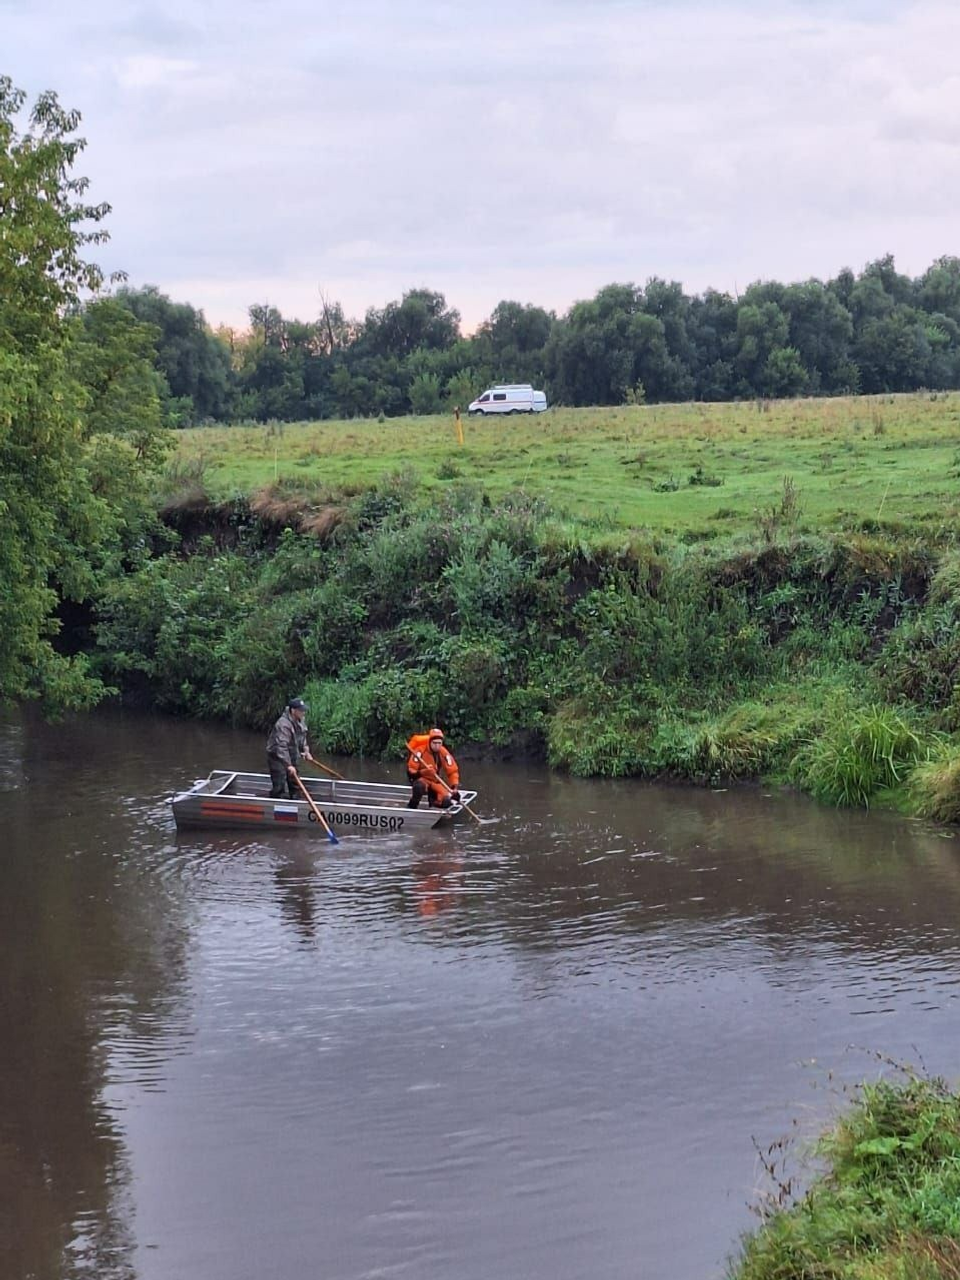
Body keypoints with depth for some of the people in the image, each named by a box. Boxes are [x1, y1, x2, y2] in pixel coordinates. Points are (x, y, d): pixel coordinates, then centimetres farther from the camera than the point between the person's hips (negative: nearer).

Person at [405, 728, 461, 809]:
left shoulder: (443, 753, -8)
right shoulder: (420, 751, -20)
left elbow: (452, 771, -5)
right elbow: (410, 771, -19)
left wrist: (455, 786, -20)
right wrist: (423, 772, -37)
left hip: (436, 782, 4)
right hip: (421, 779, -4)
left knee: (446, 802, -17)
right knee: (419, 786, -41)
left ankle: (432, 797, 17)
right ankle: (412, 806, -13)